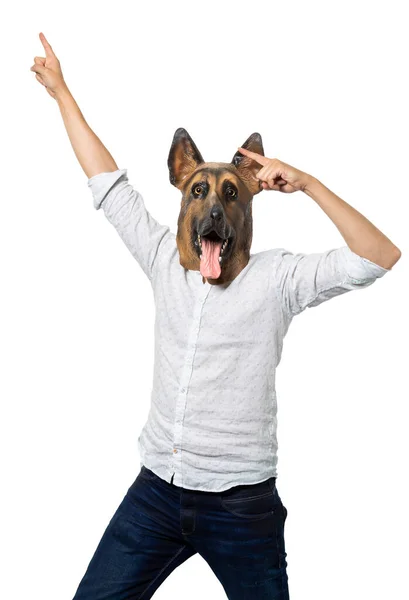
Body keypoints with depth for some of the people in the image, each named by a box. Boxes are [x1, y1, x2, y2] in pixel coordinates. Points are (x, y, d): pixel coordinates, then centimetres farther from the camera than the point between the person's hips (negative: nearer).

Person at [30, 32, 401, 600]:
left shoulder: (276, 276, -8)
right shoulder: (166, 260, 3)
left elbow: (379, 256, -15)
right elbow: (109, 185, 9)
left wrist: (308, 184, -21)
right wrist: (61, 92, 15)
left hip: (240, 503, -3)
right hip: (156, 489, 4)